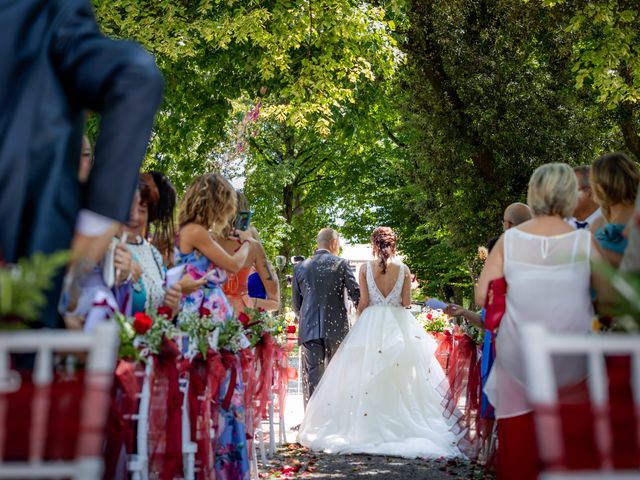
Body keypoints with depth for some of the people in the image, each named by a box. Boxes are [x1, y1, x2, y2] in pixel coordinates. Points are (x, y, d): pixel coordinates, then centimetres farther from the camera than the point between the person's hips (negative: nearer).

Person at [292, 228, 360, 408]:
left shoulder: (300, 267, 7)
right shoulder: (341, 264, -1)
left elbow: (295, 303, 11)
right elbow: (356, 294, -3)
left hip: (309, 330, 1)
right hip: (336, 328, -1)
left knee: (312, 375, 1)